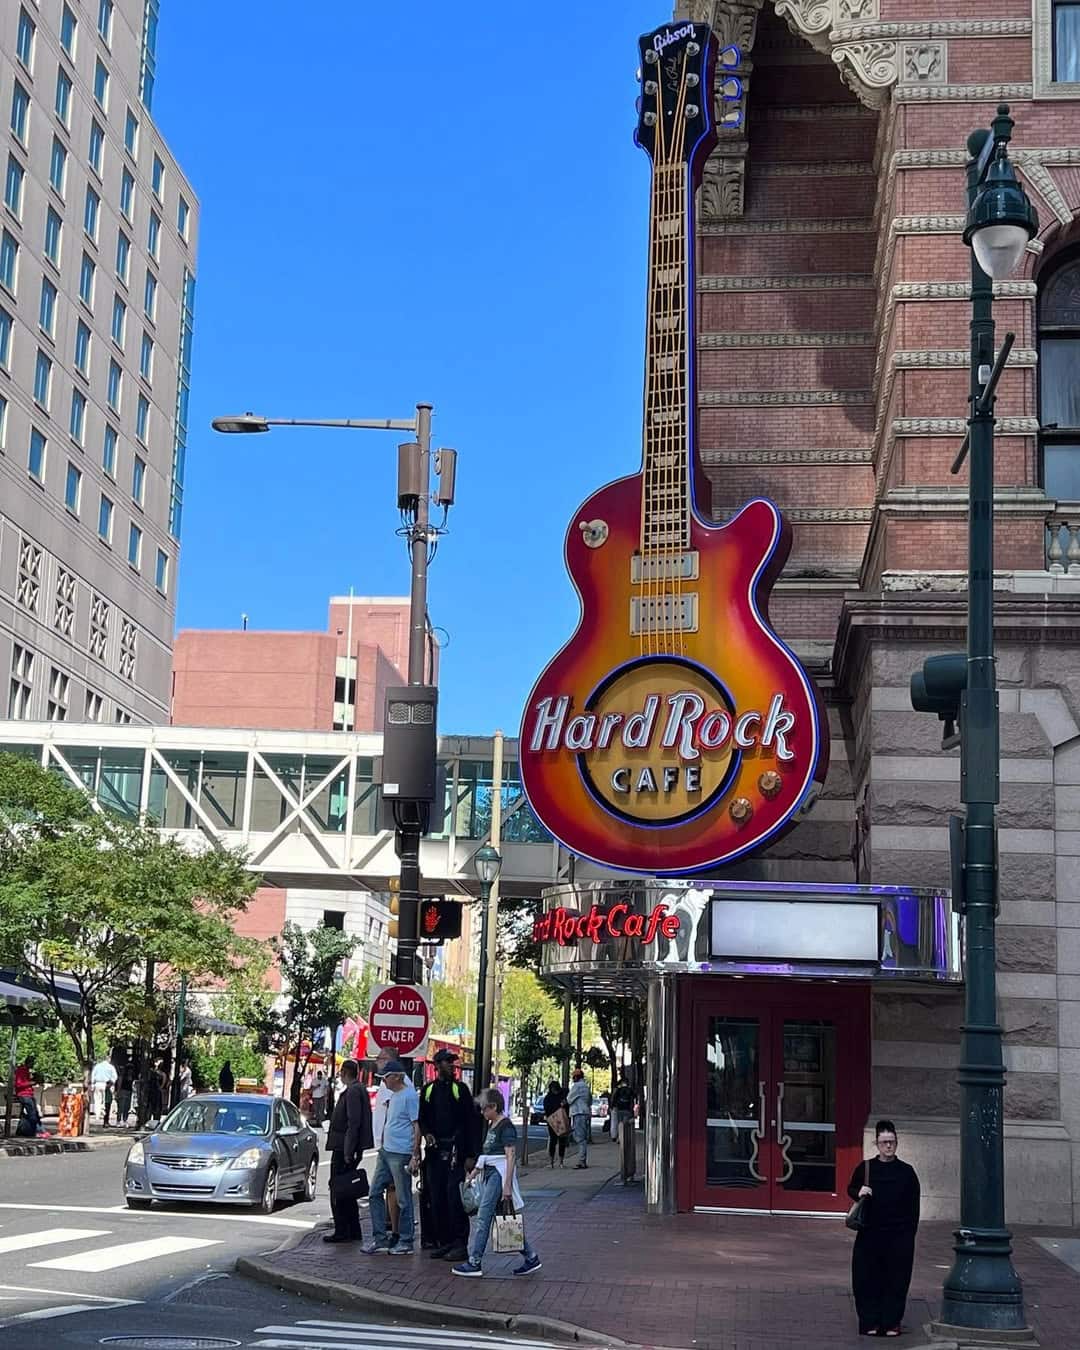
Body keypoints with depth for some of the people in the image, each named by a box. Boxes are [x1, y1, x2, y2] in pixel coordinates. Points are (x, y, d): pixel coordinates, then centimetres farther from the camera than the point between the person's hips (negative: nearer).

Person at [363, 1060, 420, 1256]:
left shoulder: (409, 1095, -12)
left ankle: (406, 1242, 7)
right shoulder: (393, 1096, 15)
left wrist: (415, 1156, -17)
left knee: (403, 1199, -1)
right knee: (375, 1193, 8)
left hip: (401, 1154, -9)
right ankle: (380, 1238, 15)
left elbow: (417, 1127, -14)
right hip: (386, 1152, 9)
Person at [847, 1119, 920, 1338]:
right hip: (870, 1234, 0)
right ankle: (870, 1322, 10)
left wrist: (910, 1233, -1)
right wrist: (859, 1192, -8)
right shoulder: (865, 1168, 4)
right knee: (868, 1278, 1)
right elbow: (851, 1189, 15)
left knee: (896, 1279, 2)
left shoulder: (907, 1171, 4)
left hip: (899, 1235, 0)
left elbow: (914, 1207, 6)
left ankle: (891, 1322, 11)